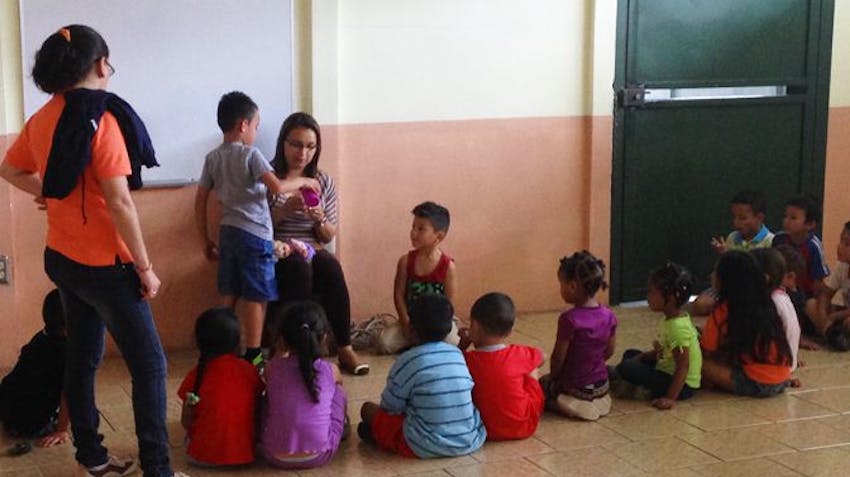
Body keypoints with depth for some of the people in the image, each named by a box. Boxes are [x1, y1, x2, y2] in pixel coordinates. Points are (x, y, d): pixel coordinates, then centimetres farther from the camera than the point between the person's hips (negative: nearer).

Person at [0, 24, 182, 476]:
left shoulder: (41, 119, 4)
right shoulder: (101, 117, -19)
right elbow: (119, 203, -21)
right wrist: (145, 268, -15)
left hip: (62, 257, 8)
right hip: (104, 265, -8)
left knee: (82, 356, 18)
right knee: (149, 365, 0)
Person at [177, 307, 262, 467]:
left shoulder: (196, 375, -4)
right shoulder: (249, 370, 0)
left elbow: (186, 421, -2)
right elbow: (258, 411, 4)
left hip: (204, 457, -2)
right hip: (244, 453, 2)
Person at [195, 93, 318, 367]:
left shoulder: (213, 158, 8)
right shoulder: (250, 154, -11)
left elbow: (200, 201, 9)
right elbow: (277, 187, -23)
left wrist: (205, 239, 16)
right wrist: (302, 182, -5)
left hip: (228, 232, 7)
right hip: (254, 234, -7)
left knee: (228, 298, 13)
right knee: (256, 299, 0)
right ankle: (253, 357, 3)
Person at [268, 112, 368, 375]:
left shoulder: (324, 182, 9)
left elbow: (329, 236, 10)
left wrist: (319, 219, -13)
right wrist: (284, 210, -20)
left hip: (313, 251, 3)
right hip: (277, 254, -3)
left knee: (331, 267, -31)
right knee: (299, 267, -36)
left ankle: (344, 348, -26)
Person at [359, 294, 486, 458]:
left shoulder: (408, 360, -8)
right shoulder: (457, 354, 5)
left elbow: (390, 407, 0)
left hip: (427, 448, -4)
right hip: (470, 443, 4)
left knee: (368, 409, 10)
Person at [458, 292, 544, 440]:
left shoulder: (467, 360, -16)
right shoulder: (520, 355, -15)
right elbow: (541, 357, 9)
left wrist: (463, 344, 8)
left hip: (485, 430, 1)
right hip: (522, 428, 0)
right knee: (532, 371, 18)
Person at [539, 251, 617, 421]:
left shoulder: (569, 319, -26)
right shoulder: (609, 316, -8)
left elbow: (558, 357, -17)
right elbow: (609, 352, 4)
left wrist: (553, 376, 2)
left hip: (574, 387, -6)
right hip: (601, 386, 6)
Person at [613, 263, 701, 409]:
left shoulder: (678, 327, -25)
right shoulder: (670, 320, 5)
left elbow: (683, 367, -25)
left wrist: (671, 398, -27)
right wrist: (642, 356, 6)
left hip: (682, 385, -10)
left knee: (626, 368, -22)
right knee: (630, 354, 16)